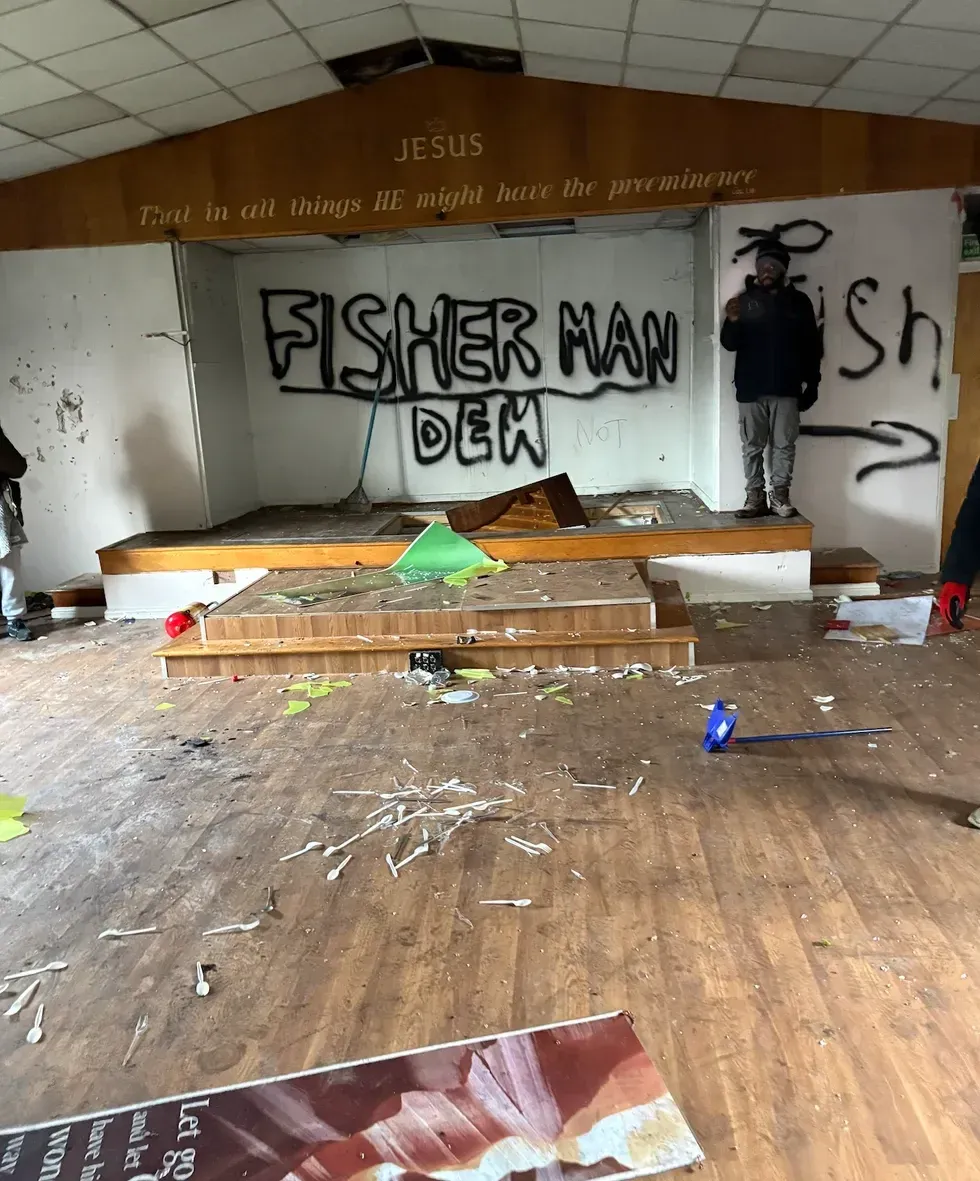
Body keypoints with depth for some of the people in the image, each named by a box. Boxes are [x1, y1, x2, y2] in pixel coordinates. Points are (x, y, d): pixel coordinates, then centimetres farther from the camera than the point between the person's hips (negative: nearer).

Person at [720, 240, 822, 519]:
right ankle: (755, 496, 9)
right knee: (752, 446, 3)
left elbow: (812, 347, 7)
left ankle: (780, 495, 11)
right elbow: (729, 344, -2)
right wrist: (732, 322, -22)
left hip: (786, 389, 0)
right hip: (751, 389, 0)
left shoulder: (798, 301, 6)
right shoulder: (745, 300, 4)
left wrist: (812, 384, 2)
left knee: (785, 444, 3)